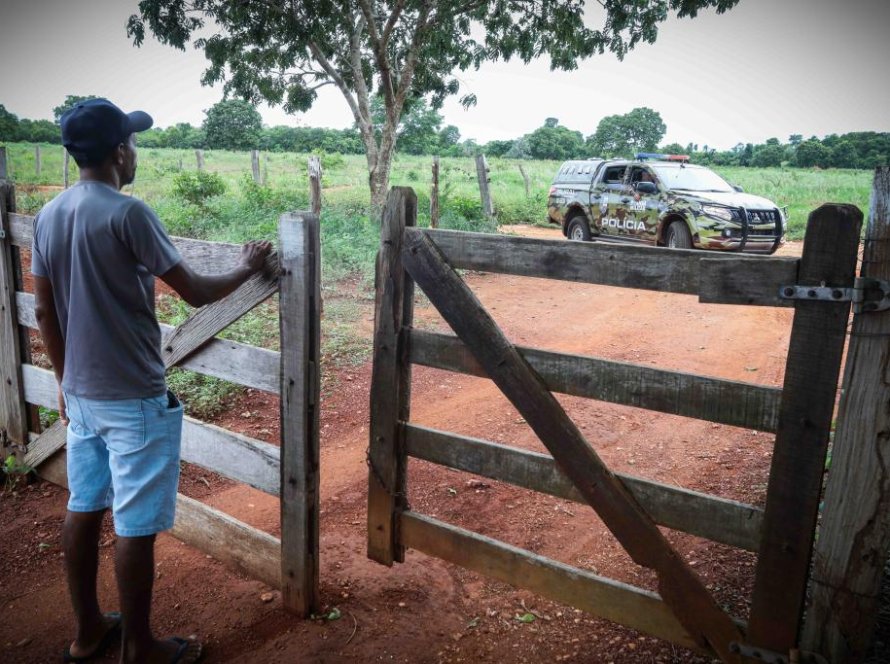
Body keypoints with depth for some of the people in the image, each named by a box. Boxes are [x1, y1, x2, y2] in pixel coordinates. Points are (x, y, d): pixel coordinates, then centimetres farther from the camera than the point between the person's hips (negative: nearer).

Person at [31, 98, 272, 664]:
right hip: (135, 399, -8)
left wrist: (65, 379, 20)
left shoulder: (48, 216, 5)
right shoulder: (127, 213, -19)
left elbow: (44, 310, 10)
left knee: (83, 509, 18)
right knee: (136, 526, 4)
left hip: (81, 393, 8)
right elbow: (195, 292, -15)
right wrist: (246, 269, 3)